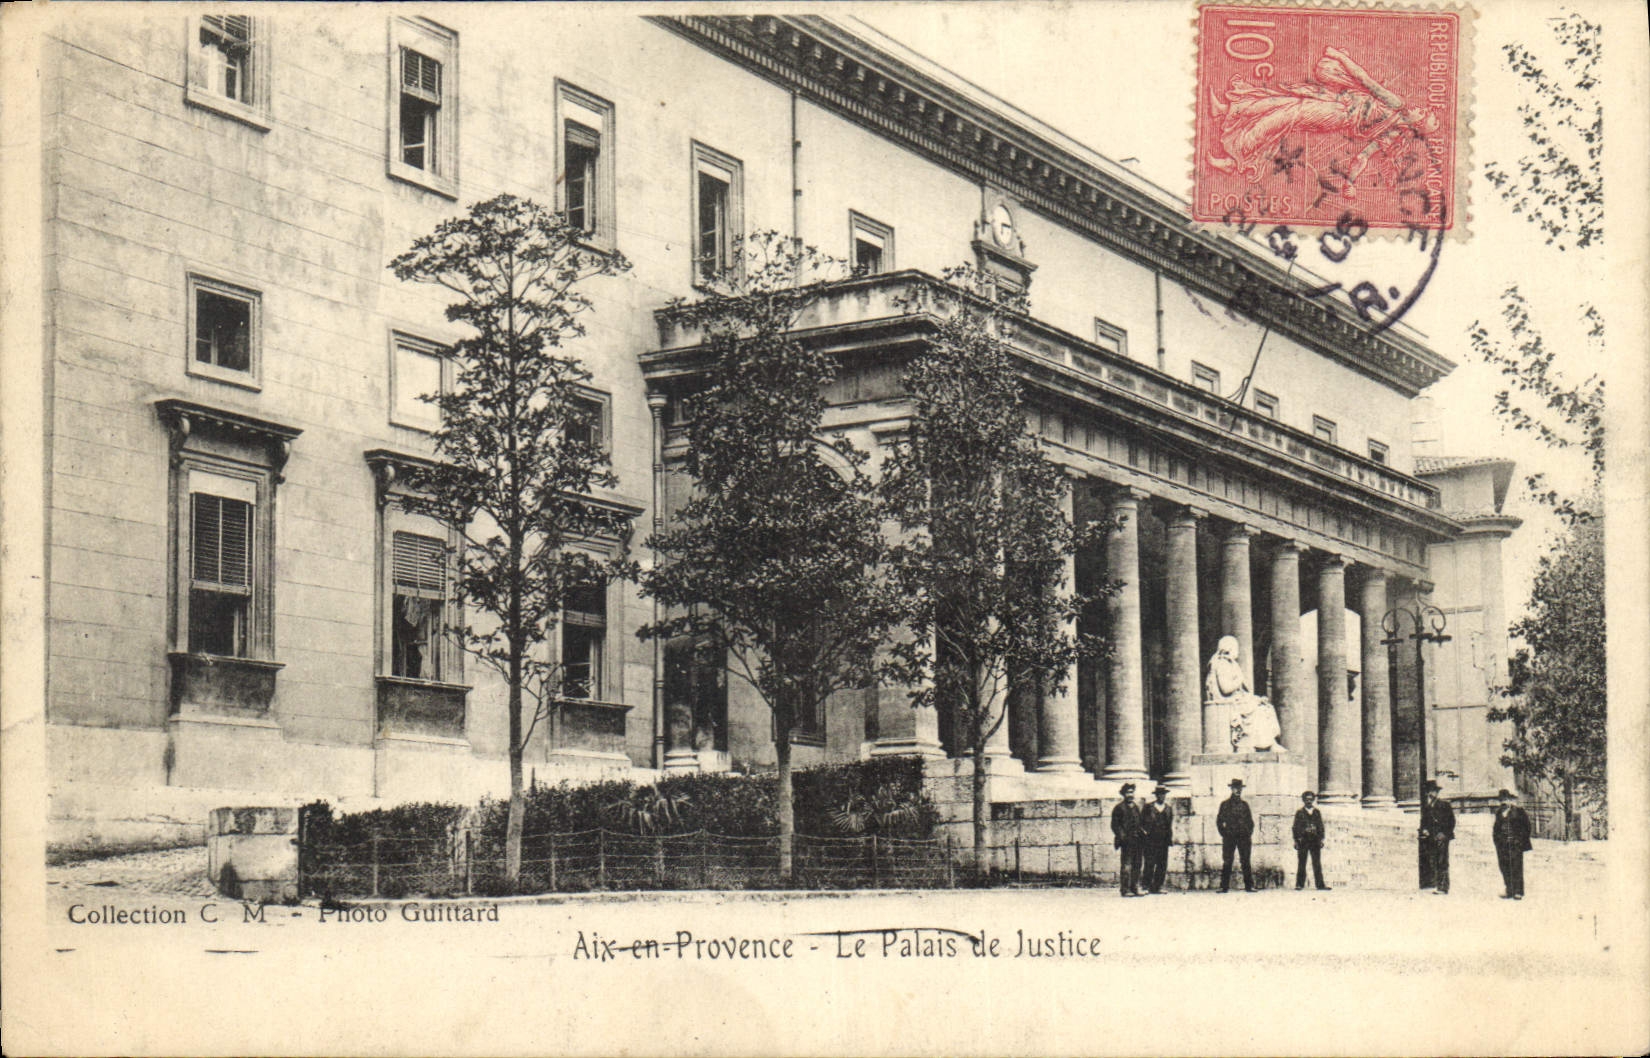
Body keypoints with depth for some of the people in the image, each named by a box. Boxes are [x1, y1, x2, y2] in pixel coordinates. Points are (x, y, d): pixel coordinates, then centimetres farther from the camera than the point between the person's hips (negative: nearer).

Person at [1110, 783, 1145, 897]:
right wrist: (1122, 836, -14)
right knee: (1126, 865, -9)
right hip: (1126, 840, -7)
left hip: (1137, 840, 7)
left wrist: (1142, 832, 10)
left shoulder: (1136, 807, 20)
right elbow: (1115, 825, -4)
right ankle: (1125, 889, -8)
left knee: (1137, 865, 6)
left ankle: (1134, 888, 12)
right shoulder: (1119, 808, -1)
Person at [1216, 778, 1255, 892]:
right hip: (1229, 837, -2)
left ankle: (1249, 886, 2)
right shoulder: (1225, 804, 7)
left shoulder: (1244, 804, 14)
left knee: (1246, 862, 0)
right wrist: (1224, 833, -1)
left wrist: (1249, 833, 7)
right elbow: (1219, 821, 7)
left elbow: (1250, 821, 20)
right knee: (1227, 862, -3)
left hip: (1244, 837, 2)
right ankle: (1224, 886, 0)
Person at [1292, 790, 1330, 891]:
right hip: (1303, 841, -2)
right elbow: (1296, 827, 3)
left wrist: (1321, 839, 5)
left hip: (1315, 841, 2)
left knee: (1317, 863, 0)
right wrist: (1296, 840, -4)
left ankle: (1320, 884, 1)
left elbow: (1321, 826, 14)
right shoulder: (1299, 813, 5)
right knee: (1301, 863, -1)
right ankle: (1299, 884, 1)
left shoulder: (1317, 812, 13)